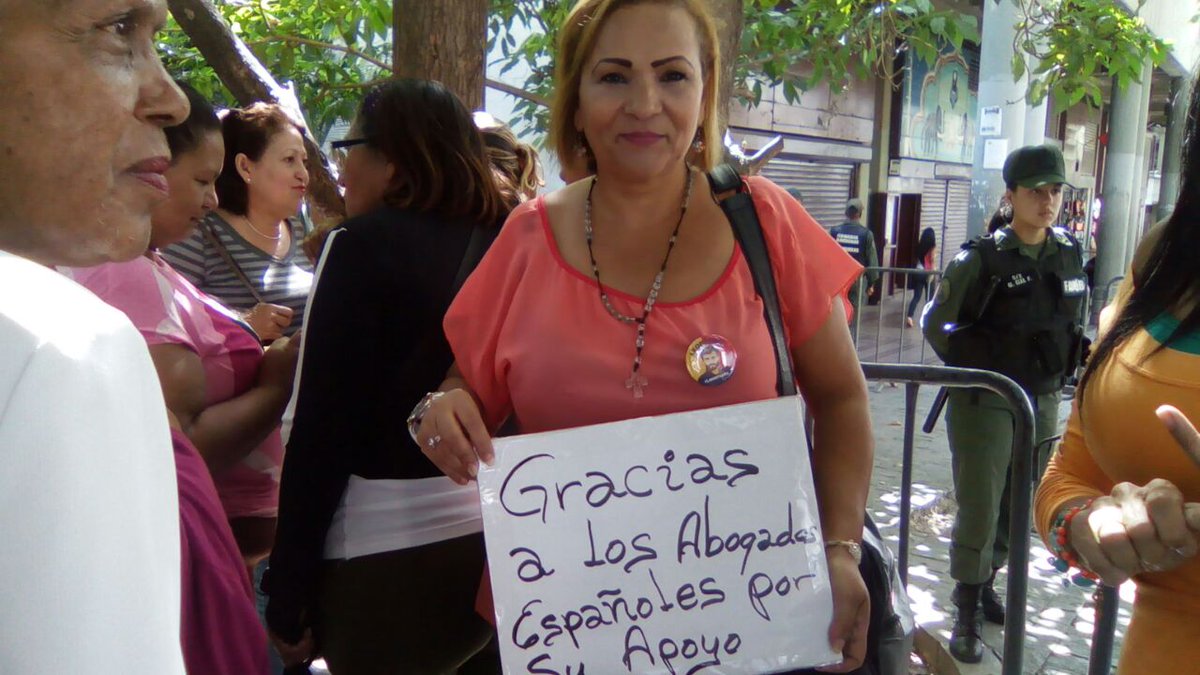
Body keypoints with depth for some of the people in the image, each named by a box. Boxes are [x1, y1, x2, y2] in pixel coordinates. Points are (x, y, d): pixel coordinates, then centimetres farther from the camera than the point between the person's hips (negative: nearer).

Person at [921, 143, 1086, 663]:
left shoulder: (1069, 253, 5)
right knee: (979, 510, -1)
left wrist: (1072, 359, 8)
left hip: (1044, 403, 6)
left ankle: (985, 584, 37)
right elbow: (936, 323, -7)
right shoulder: (983, 258, -12)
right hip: (985, 403, -6)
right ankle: (966, 616, 13)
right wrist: (977, 366, -11)